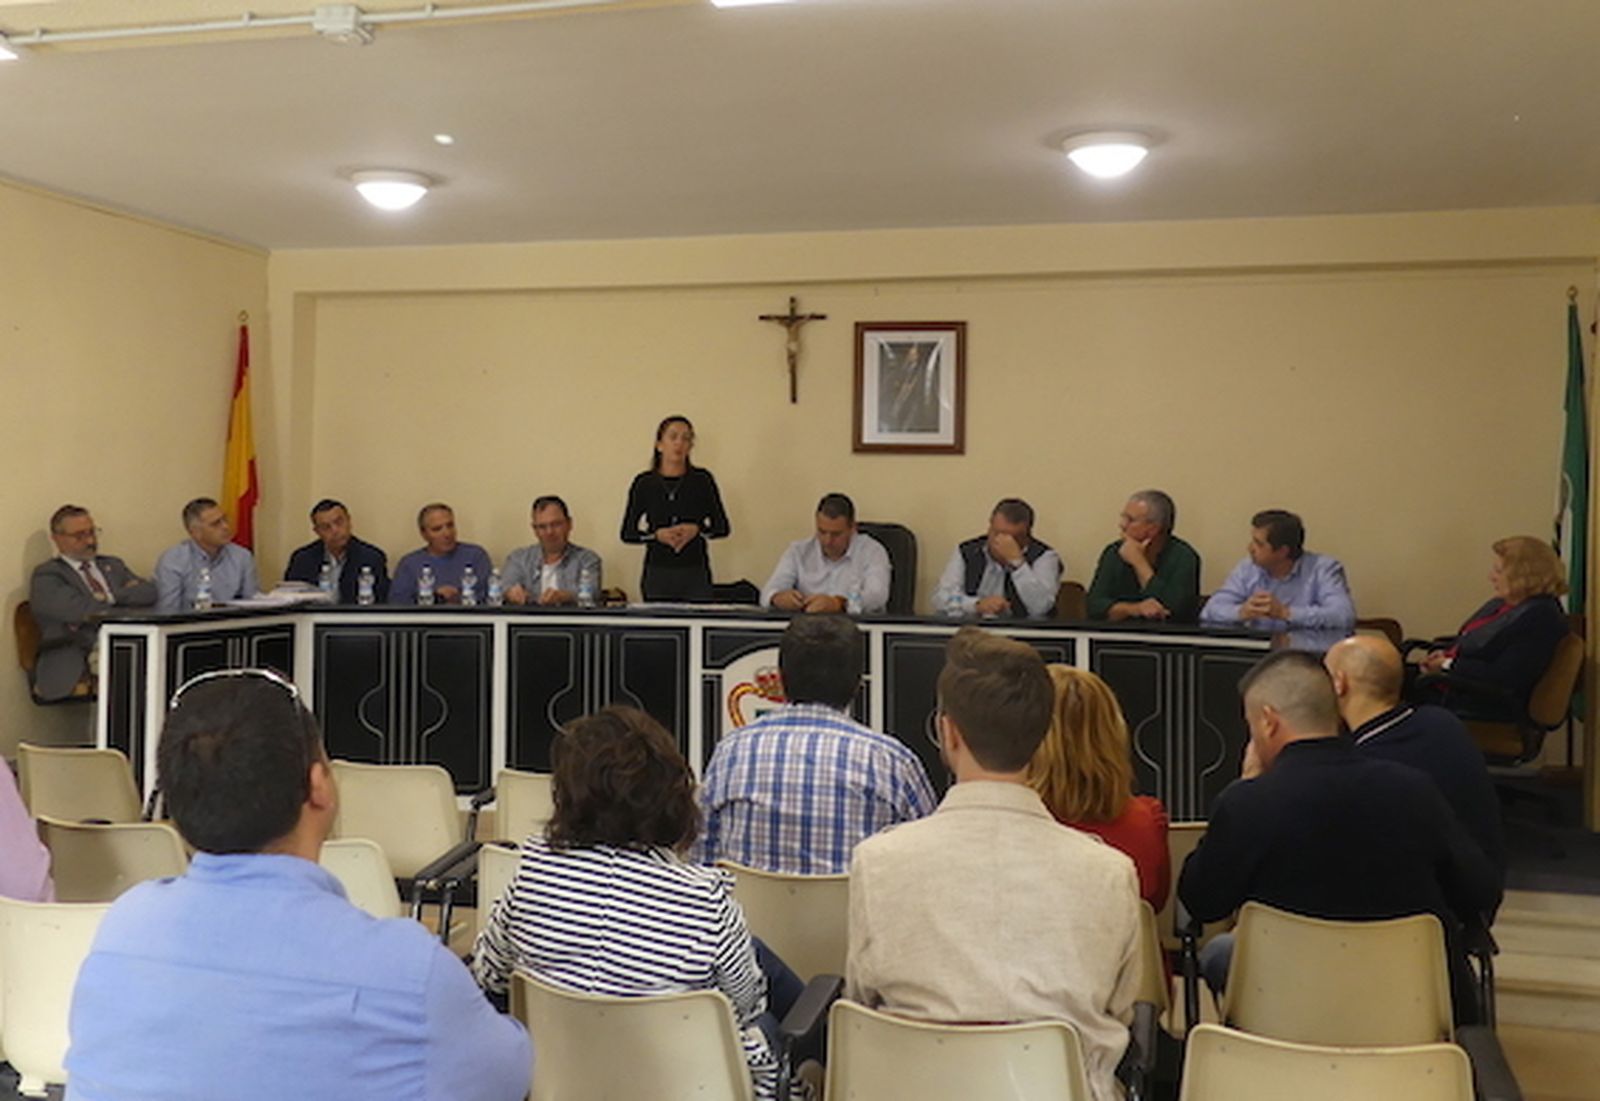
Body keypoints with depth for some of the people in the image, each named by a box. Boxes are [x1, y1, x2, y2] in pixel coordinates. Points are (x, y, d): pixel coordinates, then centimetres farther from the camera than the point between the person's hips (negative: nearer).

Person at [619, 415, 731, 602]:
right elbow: (627, 533, 5)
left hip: (695, 573, 0)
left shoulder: (702, 479, 4)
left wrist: (697, 529, -13)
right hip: (657, 573, 0)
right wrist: (657, 535, -12)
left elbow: (723, 527, 5)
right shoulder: (644, 483, 4)